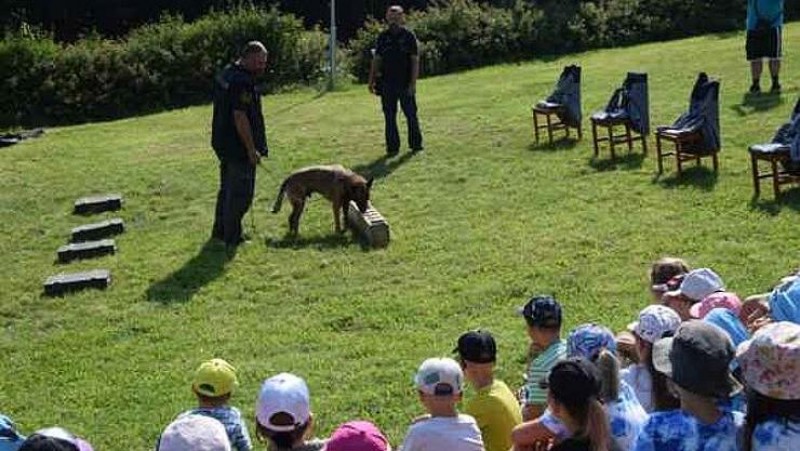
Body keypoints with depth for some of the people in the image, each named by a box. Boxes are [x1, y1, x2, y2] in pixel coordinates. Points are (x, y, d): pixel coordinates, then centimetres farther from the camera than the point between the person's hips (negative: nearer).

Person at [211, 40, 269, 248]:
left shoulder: (226, 74, 11)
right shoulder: (242, 82, -22)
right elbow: (240, 117, -25)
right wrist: (252, 149, -21)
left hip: (223, 143, 10)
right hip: (238, 146, -10)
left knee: (227, 188, 20)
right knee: (240, 193, -2)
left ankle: (220, 231, 30)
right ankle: (232, 237, 4)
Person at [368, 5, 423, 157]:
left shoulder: (409, 36, -2)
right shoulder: (383, 37, 7)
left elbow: (415, 61, -4)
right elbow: (376, 60, 10)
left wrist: (413, 83, -12)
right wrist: (371, 80, 4)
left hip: (405, 84, -3)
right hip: (387, 84, 3)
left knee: (411, 115, 4)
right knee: (389, 117, 4)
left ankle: (415, 144, 15)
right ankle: (392, 147, 10)